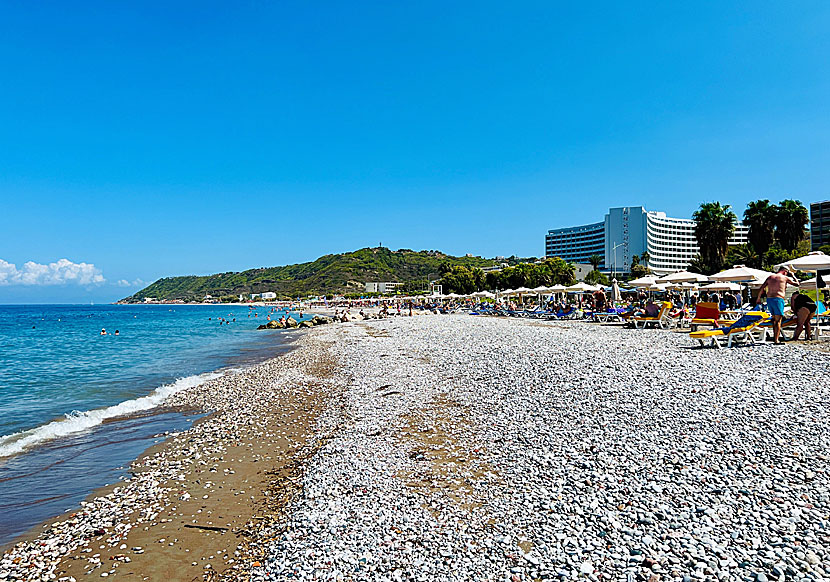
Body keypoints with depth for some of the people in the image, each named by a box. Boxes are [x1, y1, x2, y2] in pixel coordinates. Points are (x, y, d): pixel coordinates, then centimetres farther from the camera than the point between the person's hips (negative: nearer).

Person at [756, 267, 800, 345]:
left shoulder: (770, 277, 16)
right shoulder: (785, 278, 4)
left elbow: (761, 288, 14)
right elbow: (797, 284, 16)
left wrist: (758, 298, 23)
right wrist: (792, 276, 31)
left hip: (769, 299, 5)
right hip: (778, 299, -5)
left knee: (774, 318, 20)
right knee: (778, 320, -4)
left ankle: (775, 336, 21)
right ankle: (776, 340, -9)